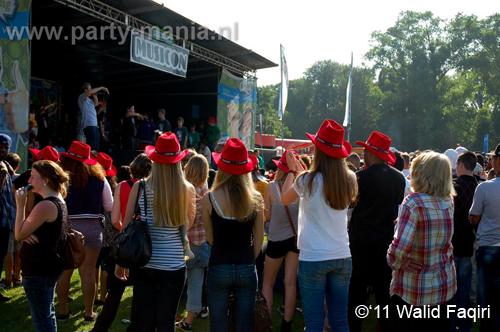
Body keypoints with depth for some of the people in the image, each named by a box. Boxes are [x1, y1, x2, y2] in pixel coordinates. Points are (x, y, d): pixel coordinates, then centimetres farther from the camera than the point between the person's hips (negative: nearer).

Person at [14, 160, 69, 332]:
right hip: (50, 266, 10)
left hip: (38, 270, -10)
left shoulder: (45, 205, -22)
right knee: (48, 314, 19)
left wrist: (20, 205, -10)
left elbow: (19, 235, -15)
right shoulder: (60, 202, 9)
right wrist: (29, 234, -7)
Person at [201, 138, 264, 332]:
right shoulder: (255, 199, -5)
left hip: (218, 269, -1)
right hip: (247, 269, 2)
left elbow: (210, 238, 2)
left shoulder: (209, 199, -10)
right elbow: (259, 239, 2)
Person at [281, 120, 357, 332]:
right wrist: (300, 171, 26)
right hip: (342, 258, 4)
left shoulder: (308, 181, -13)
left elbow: (285, 199, 6)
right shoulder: (349, 180, 0)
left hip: (313, 259, -4)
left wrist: (291, 170, 18)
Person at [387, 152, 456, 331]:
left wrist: (395, 262, -9)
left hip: (412, 289, -6)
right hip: (446, 285, 6)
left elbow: (400, 244, -28)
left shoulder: (414, 202, -20)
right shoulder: (449, 202, 0)